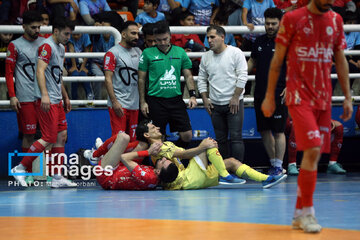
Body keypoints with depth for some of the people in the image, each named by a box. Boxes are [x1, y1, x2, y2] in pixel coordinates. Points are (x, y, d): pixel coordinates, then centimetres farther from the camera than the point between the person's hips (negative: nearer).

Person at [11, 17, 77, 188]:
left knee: (62, 136, 7)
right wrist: (45, 95, -31)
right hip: (47, 101, -10)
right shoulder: (47, 47, -12)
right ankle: (20, 168, -3)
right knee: (49, 139, -11)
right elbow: (40, 71, -22)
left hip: (57, 101, 10)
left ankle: (57, 177, 10)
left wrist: (65, 97, 30)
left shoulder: (61, 48, 19)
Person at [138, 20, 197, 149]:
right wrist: (143, 102, 0)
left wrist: (192, 96, 0)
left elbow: (188, 76, 12)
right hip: (156, 101, -2)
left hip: (176, 99, 3)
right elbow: (141, 79, 4)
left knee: (187, 135, -2)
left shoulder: (180, 52, 8)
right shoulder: (148, 53, 0)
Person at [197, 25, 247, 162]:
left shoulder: (235, 53, -5)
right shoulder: (206, 57, 10)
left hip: (233, 103, -5)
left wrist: (235, 97, -13)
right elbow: (201, 79, 16)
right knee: (220, 139, 8)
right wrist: (205, 99, 7)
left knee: (235, 137, -8)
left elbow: (242, 76, -9)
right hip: (215, 104, 5)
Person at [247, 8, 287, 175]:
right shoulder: (259, 41, 12)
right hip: (260, 94, 6)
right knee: (264, 130, 9)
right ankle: (273, 164, 21)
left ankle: (278, 166, 2)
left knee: (278, 131, -5)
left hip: (278, 95, -6)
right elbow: (252, 61, 24)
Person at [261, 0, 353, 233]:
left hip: (324, 98, 5)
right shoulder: (292, 19, -3)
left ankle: (299, 214, 15)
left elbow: (341, 61, 15)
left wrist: (348, 97, 11)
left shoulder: (336, 20, 10)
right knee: (312, 150, -17)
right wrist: (269, 96, 1)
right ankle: (306, 211, -8)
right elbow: (277, 59, 1)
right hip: (299, 97, -5)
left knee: (315, 154, 5)